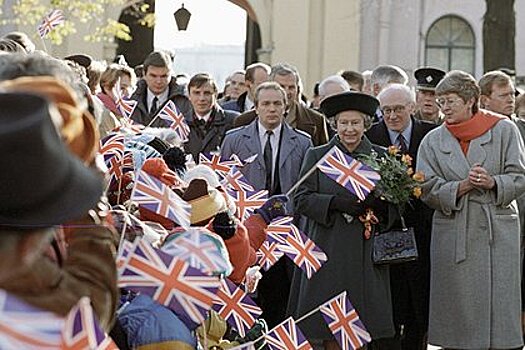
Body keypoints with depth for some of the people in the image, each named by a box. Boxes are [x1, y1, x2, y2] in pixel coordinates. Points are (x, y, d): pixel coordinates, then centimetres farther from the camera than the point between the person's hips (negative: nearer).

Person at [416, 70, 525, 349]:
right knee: (456, 306, 1)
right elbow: (427, 189, 1)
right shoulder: (433, 141, 9)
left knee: (500, 303, -3)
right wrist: (462, 186, -14)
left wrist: (492, 183, -16)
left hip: (498, 231, -1)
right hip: (453, 230, 1)